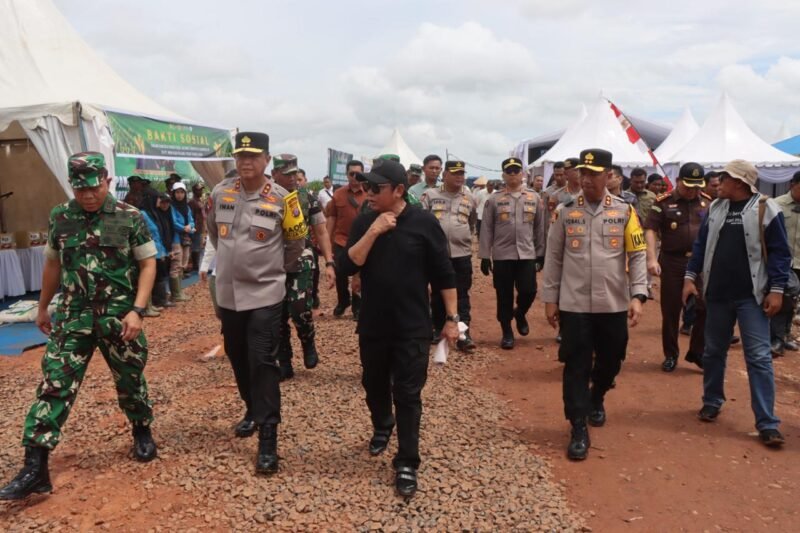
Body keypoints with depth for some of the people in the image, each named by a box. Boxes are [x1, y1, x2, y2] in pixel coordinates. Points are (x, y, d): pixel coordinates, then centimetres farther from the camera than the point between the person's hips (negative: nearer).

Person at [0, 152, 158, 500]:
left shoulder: (130, 217, -7)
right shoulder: (60, 218, 2)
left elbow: (148, 264, -5)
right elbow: (53, 264, 14)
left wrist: (137, 311, -14)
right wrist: (43, 308, 20)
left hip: (119, 317, -2)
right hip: (73, 318, 2)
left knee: (130, 381, 13)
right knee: (54, 385, -3)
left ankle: (142, 433, 39)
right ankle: (35, 468, 1)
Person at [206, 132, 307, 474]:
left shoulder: (281, 199, -9)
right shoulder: (220, 192, 1)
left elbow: (297, 243, 4)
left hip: (265, 294, -4)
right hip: (228, 293, 5)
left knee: (263, 362, -7)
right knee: (238, 358, 16)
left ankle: (268, 439, -2)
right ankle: (252, 410, 38)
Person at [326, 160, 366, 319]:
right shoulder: (338, 194, 1)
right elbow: (331, 218, 4)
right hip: (341, 241, 1)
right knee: (340, 275, 8)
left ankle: (357, 307, 23)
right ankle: (342, 302, 32)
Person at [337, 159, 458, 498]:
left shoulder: (424, 223, -9)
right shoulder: (364, 223, -1)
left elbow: (444, 274, -4)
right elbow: (346, 267, -11)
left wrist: (451, 318, -5)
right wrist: (373, 232, -22)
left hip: (412, 327, -3)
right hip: (372, 325, 4)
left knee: (408, 395, 0)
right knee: (374, 385, 20)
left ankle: (406, 464, 11)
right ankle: (382, 427, 48)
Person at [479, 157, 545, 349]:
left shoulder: (534, 198, 7)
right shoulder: (493, 199, 1)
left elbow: (540, 228, 10)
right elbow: (486, 229, 1)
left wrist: (541, 254, 8)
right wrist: (484, 256, -3)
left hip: (527, 255, 1)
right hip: (502, 255, -1)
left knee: (529, 291, -4)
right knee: (504, 296, 4)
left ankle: (519, 313, 30)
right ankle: (507, 333, 18)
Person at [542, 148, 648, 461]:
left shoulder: (625, 212, 1)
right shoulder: (565, 212, 1)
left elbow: (637, 256, 1)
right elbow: (554, 258, 4)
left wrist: (637, 296, -9)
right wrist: (549, 299, 2)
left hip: (614, 304, 1)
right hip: (573, 304, -1)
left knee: (610, 361, 15)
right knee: (576, 366, 0)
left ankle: (596, 400, 45)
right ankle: (579, 430, 10)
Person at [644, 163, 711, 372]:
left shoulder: (708, 202, 7)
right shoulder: (664, 202, -3)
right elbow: (650, 230, -8)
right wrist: (651, 258, -18)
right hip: (672, 262, -2)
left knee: (705, 308, 2)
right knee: (670, 311, 6)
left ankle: (697, 352, 19)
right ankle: (670, 355, 19)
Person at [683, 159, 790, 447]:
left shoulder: (766, 209, -6)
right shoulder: (715, 208, 7)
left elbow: (780, 252, -6)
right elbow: (701, 245, 11)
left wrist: (776, 289, -12)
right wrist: (690, 277, 4)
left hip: (751, 296, -4)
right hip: (717, 294, 4)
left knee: (759, 357, -4)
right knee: (713, 352, 14)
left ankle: (767, 423, 1)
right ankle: (712, 402, 32)